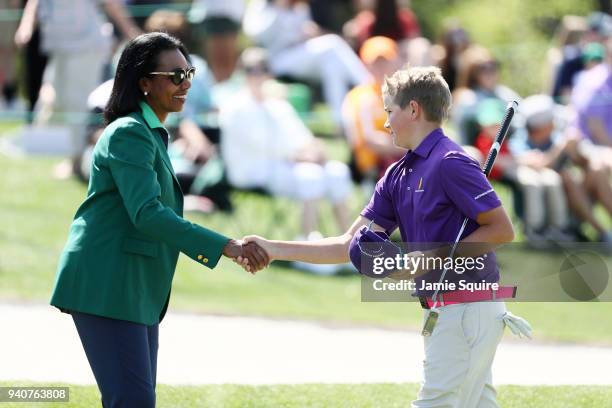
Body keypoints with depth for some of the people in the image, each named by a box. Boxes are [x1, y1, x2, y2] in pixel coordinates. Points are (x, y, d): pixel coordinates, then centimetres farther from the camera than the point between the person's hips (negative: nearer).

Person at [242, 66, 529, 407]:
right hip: (442, 311, 9)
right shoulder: (398, 176, 15)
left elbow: (502, 230, -15)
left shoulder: (449, 162, -13)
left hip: (469, 310, -9)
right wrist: (275, 249, 9)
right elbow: (351, 246, 14)